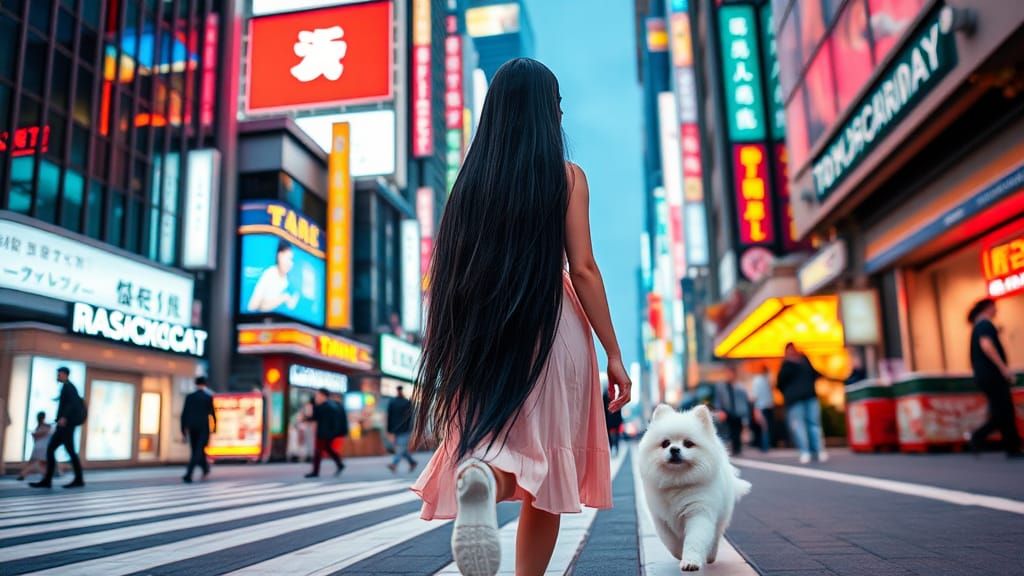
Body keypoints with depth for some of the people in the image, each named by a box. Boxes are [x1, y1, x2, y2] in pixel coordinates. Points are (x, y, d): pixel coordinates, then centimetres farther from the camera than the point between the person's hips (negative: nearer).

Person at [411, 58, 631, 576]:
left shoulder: (471, 178, 7)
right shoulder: (567, 176, -1)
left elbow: (449, 270, 6)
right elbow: (583, 270, -7)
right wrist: (614, 353, -2)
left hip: (481, 335, 3)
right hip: (552, 327, -2)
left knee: (497, 444, 5)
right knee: (546, 475, 10)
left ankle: (479, 478, -30)